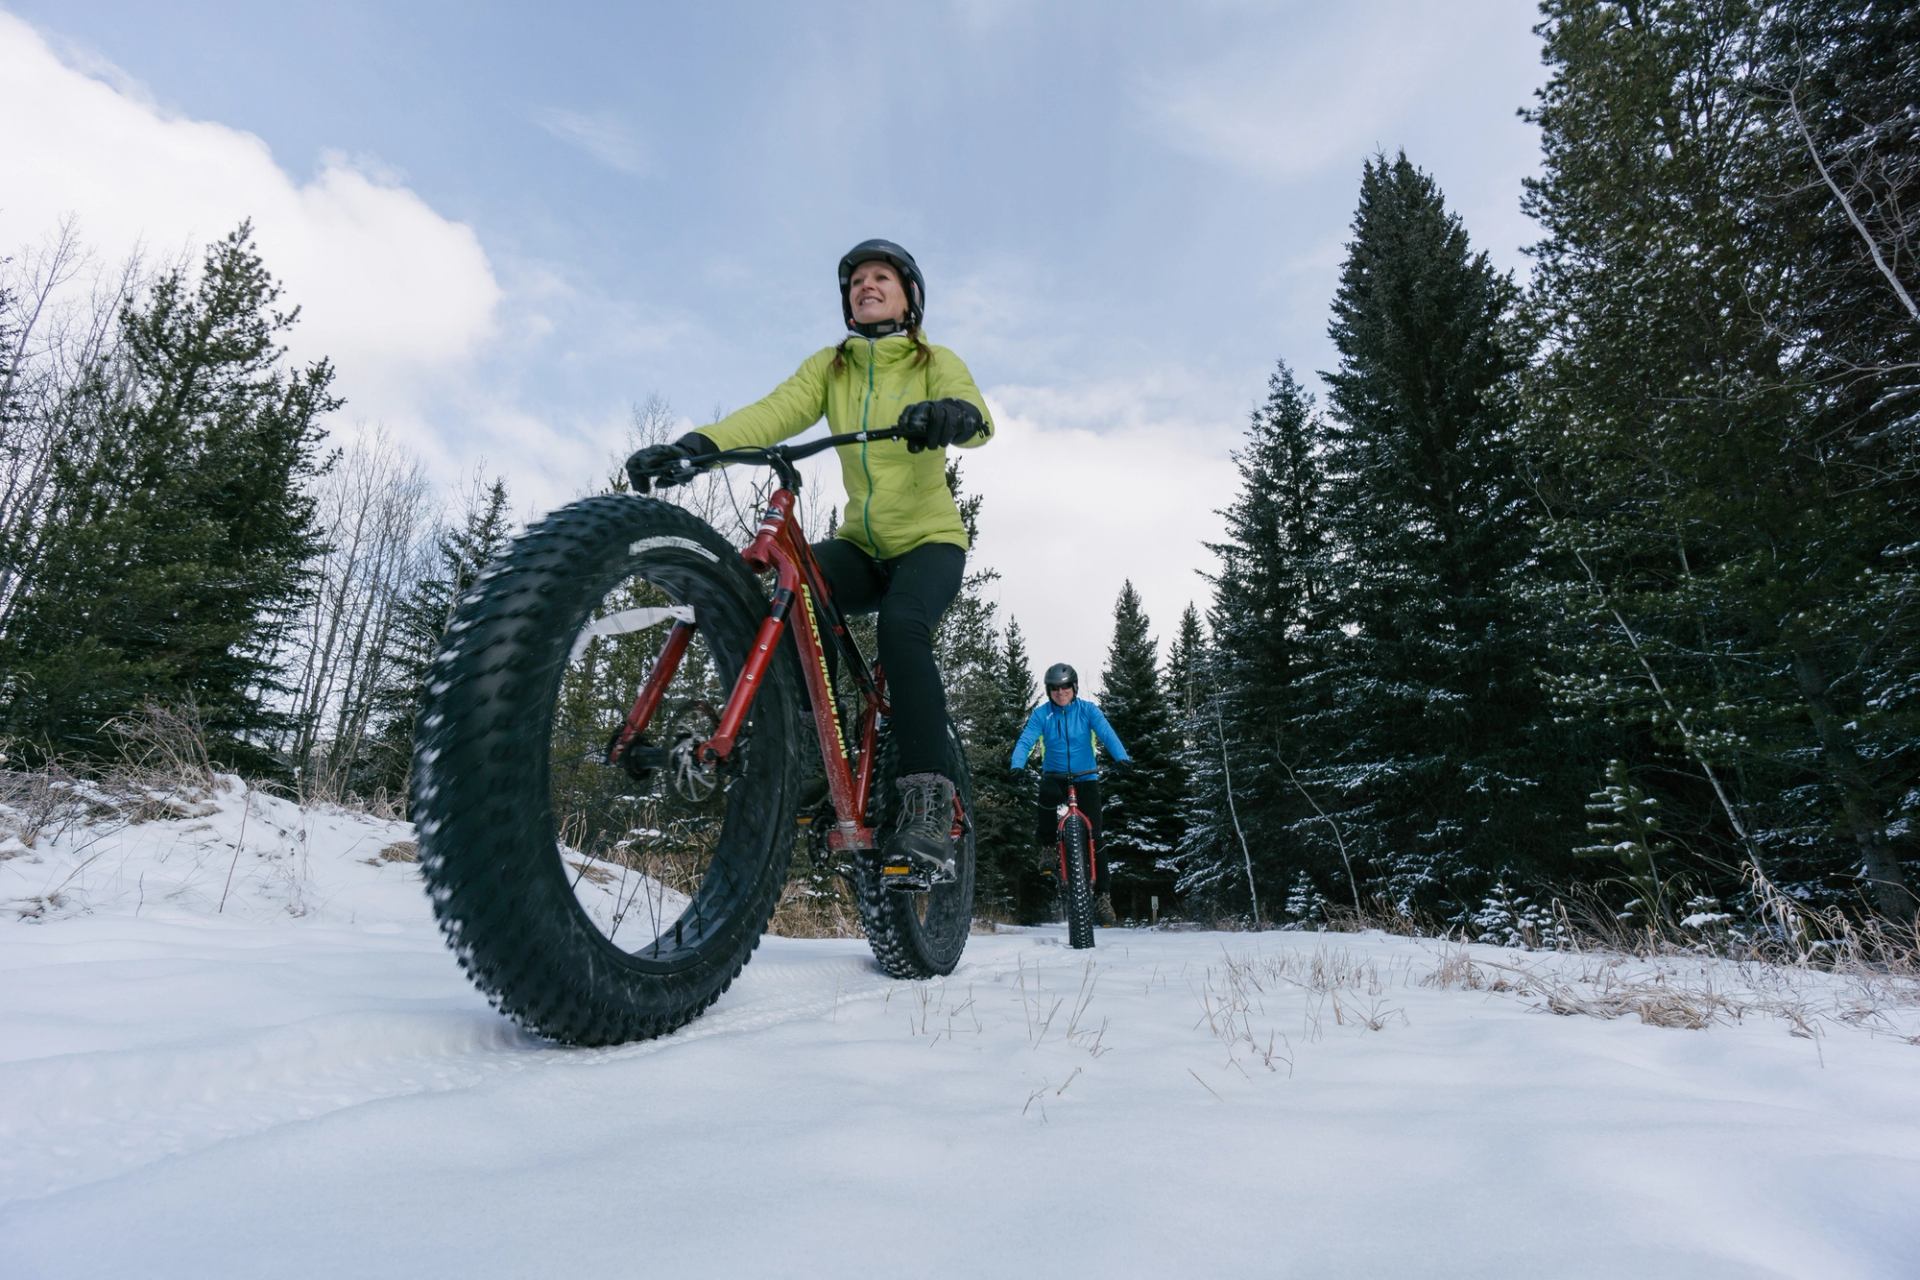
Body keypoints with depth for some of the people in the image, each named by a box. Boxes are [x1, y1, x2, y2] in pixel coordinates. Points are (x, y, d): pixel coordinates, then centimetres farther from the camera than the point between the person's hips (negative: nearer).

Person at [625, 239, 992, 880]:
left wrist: (951, 413, -49)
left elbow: (977, 416, -24)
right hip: (861, 543, 3)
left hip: (929, 538, -3)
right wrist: (694, 445, -31)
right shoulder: (829, 366, 6)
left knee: (901, 625, -33)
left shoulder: (935, 362, -1)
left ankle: (928, 801, -26)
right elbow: (773, 412, -13)